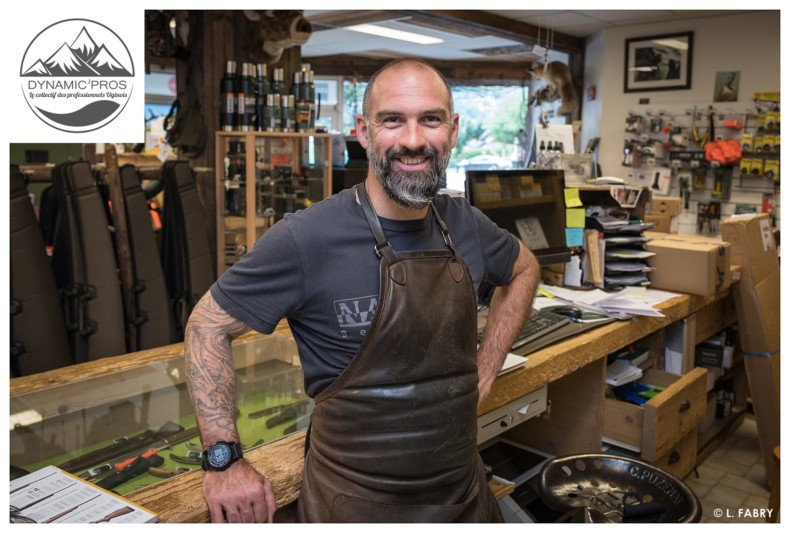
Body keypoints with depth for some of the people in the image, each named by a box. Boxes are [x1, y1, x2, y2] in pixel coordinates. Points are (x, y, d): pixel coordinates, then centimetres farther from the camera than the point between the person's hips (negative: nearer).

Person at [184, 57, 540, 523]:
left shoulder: (466, 225, -4)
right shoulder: (307, 238, -20)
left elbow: (524, 269, 15)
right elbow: (208, 325, -10)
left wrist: (486, 368, 6)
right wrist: (225, 461, -14)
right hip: (359, 502, -5)